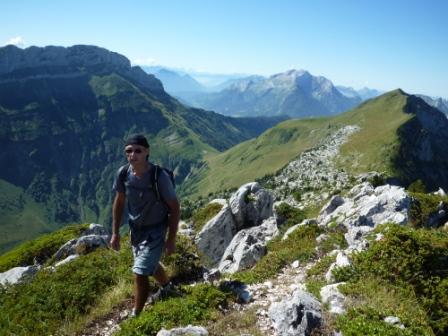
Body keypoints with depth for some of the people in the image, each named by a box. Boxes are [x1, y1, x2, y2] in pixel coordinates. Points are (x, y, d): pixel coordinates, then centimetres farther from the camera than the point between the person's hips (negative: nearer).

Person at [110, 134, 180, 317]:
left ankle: (136, 315, 13)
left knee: (140, 273, -10)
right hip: (135, 229, 6)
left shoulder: (159, 177, -28)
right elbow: (119, 202, 2)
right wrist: (115, 233, 4)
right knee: (151, 264, 27)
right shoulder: (123, 173, -15)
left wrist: (171, 239, -14)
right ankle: (167, 286, 58)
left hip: (156, 230, -6)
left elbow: (174, 207, -17)